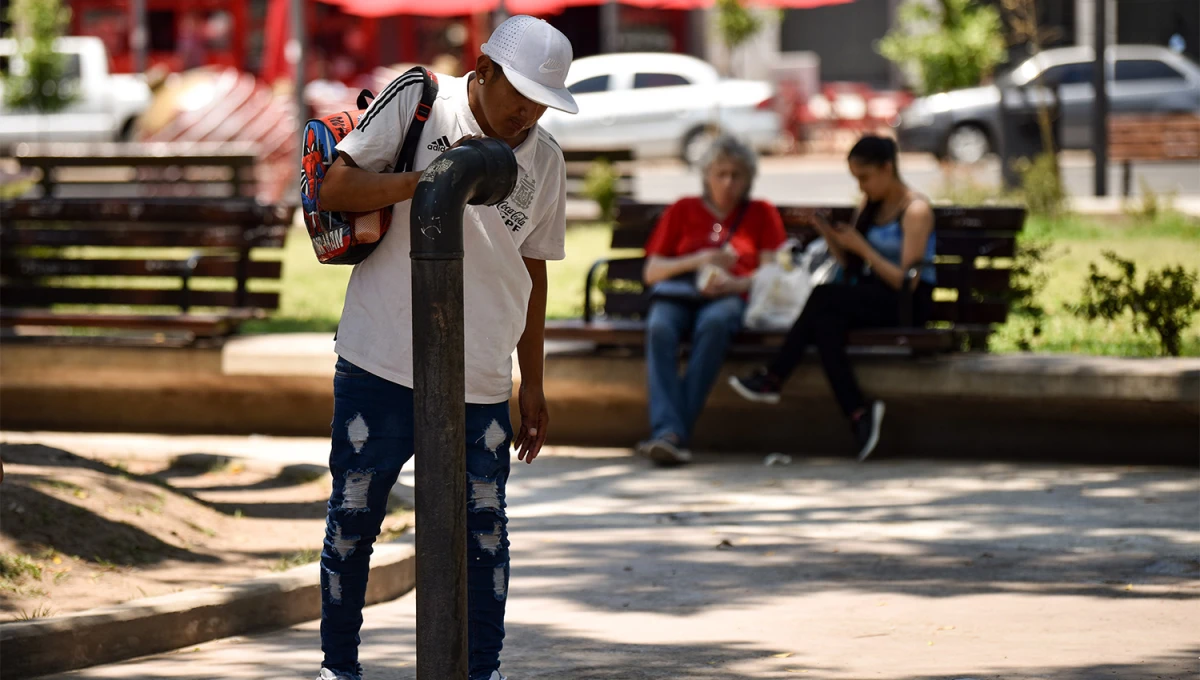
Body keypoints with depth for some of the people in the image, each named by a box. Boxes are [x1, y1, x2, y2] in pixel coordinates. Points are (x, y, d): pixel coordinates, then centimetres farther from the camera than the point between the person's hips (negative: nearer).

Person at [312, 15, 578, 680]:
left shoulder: (545, 162, 8)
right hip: (380, 367, -3)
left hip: (480, 382, 3)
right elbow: (333, 189, -9)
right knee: (353, 521, 4)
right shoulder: (415, 103, -4)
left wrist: (533, 386, 17)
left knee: (484, 531, 2)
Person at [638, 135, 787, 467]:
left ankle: (676, 432, -46)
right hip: (677, 293, 1)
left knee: (714, 324, -40)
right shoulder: (683, 211, 23)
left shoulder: (761, 215, 22)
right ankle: (668, 431, -50)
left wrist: (733, 283, -11)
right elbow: (651, 272, 16)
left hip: (727, 297, -1)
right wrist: (698, 261, -1)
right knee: (660, 329, -36)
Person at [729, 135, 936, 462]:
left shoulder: (916, 211, -5)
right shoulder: (869, 207, 19)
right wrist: (831, 239, 0)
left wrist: (861, 247, -14)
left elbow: (907, 282, -13)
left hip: (906, 306, -7)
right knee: (826, 321, -28)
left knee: (823, 296, -29)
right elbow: (851, 267, 18)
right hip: (870, 299, 7)